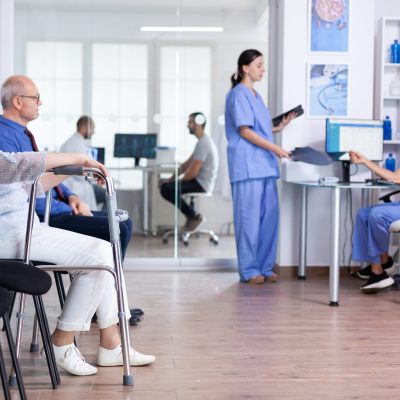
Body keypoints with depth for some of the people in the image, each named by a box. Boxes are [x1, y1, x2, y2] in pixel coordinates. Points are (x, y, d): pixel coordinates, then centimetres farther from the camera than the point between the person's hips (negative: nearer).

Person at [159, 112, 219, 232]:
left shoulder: (203, 143, -18)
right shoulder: (203, 141, 16)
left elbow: (193, 173, -22)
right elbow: (187, 164, 18)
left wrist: (175, 181, -6)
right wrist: (171, 179, 10)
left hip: (201, 183, -11)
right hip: (201, 182, 11)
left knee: (166, 189, -18)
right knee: (167, 184, 17)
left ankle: (193, 216, -8)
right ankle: (192, 215, 9)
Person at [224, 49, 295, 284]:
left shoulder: (256, 95, 20)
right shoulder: (238, 94, -7)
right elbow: (245, 131, -14)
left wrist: (279, 128, 8)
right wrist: (275, 148, -17)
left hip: (265, 164, 9)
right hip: (247, 165, -9)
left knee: (269, 217, 7)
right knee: (249, 218, -5)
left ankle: (265, 267, 14)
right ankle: (249, 270, 1)